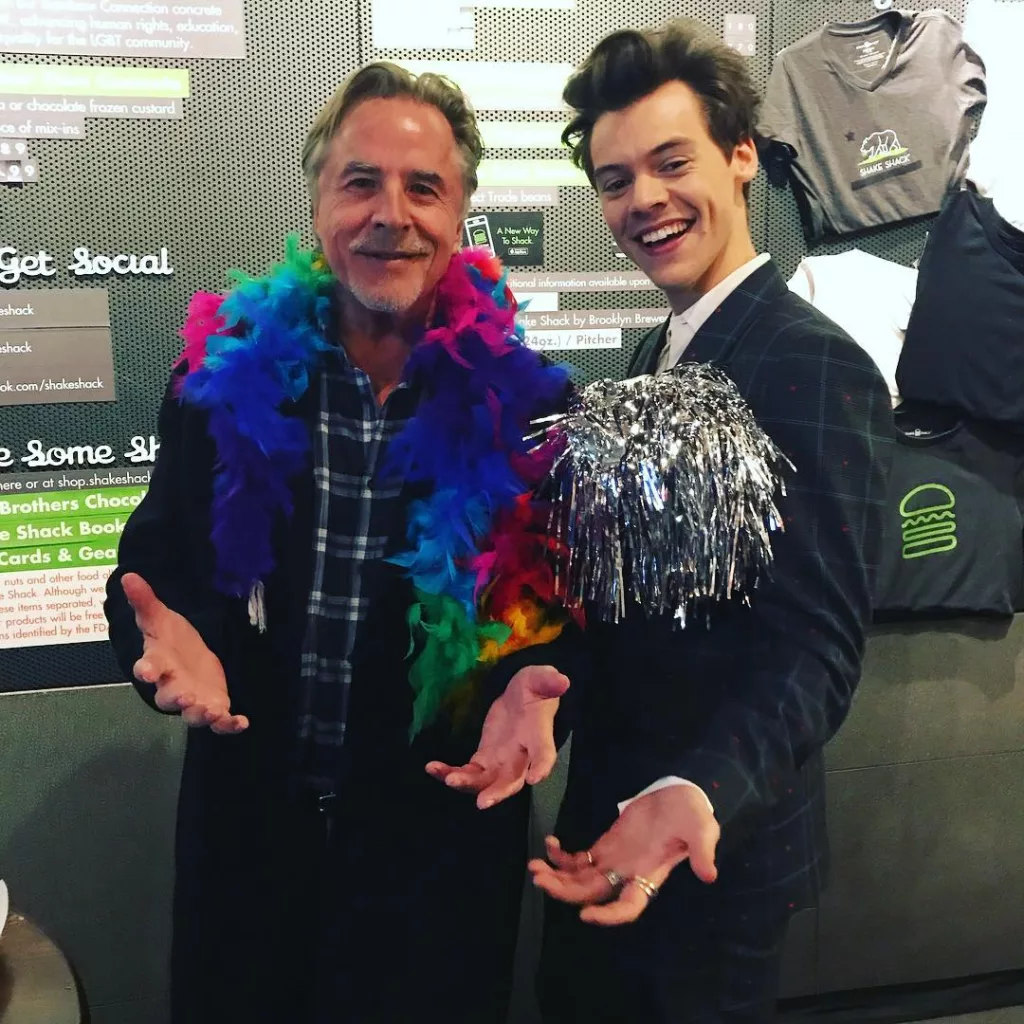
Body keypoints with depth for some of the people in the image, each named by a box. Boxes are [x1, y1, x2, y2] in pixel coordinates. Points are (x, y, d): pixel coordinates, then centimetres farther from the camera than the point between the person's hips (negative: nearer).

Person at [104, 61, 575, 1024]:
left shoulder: (519, 399, -10)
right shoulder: (226, 373, -6)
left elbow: (563, 605, -3)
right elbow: (151, 571, 0)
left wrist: (529, 691, -23)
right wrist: (171, 641, -22)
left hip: (444, 833, -1)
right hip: (247, 831, 2)